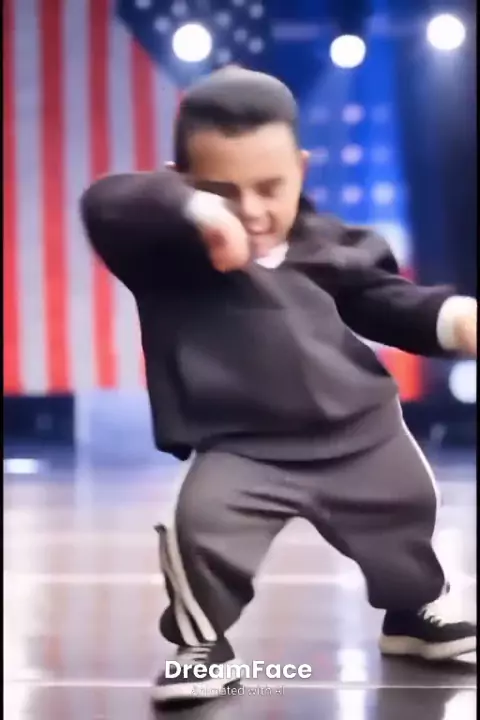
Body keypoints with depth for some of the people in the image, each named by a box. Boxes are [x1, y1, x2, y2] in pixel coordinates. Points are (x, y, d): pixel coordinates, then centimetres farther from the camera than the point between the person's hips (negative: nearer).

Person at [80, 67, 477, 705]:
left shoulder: (328, 245, -2)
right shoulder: (170, 251, -16)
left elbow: (384, 301, 10)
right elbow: (105, 206, -34)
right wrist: (194, 210, -50)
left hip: (359, 428, 5)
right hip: (243, 448, -4)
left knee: (407, 511, 21)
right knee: (202, 528, -27)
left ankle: (414, 613, 53)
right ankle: (201, 642, 2)